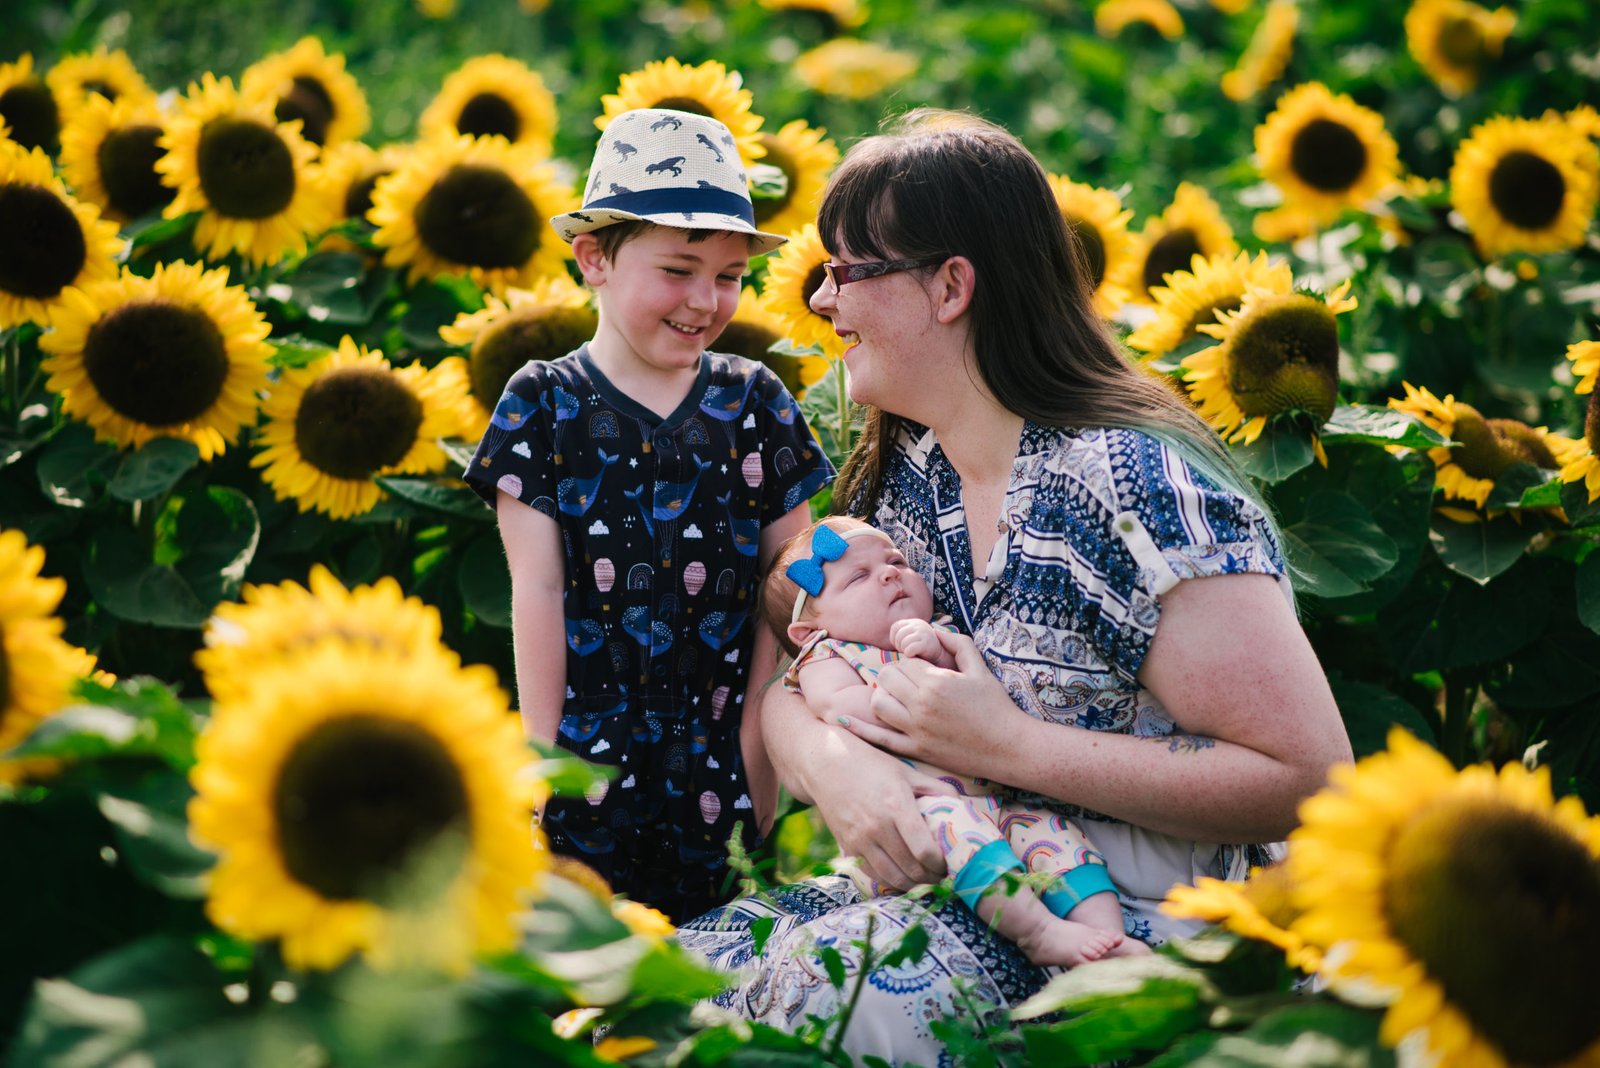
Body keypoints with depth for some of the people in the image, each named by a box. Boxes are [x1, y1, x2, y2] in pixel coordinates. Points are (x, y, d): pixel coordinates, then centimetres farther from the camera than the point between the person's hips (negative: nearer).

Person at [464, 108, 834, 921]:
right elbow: (538, 588, -3)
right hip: (588, 751, -1)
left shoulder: (757, 403, 4)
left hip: (716, 758, 2)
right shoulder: (543, 404, 0)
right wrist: (543, 751, -6)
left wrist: (759, 734, -1)